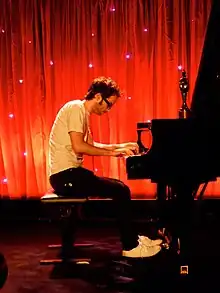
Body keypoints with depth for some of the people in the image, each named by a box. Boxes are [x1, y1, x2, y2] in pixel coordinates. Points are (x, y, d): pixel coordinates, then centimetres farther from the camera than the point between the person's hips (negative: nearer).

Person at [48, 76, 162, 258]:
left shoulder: (83, 112, 16)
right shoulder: (76, 108, -13)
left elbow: (91, 146, 23)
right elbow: (78, 147, -24)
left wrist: (119, 146, 14)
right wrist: (113, 152, -17)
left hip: (69, 173, 10)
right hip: (65, 175, -10)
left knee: (119, 187, 14)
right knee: (121, 190, -13)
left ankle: (132, 238, 17)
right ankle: (131, 247, -2)